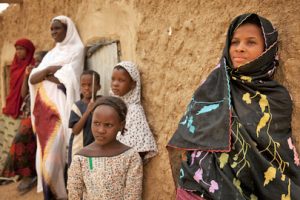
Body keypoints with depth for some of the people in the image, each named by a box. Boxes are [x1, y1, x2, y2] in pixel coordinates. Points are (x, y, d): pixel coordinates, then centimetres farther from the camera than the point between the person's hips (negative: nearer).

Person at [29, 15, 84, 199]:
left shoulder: (76, 49, 1)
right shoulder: (51, 53, 21)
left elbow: (66, 79, -13)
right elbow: (32, 79, 10)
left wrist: (45, 73, 0)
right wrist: (50, 70, -6)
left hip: (61, 105, -7)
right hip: (44, 105, 7)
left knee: (54, 151, -11)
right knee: (45, 150, 6)